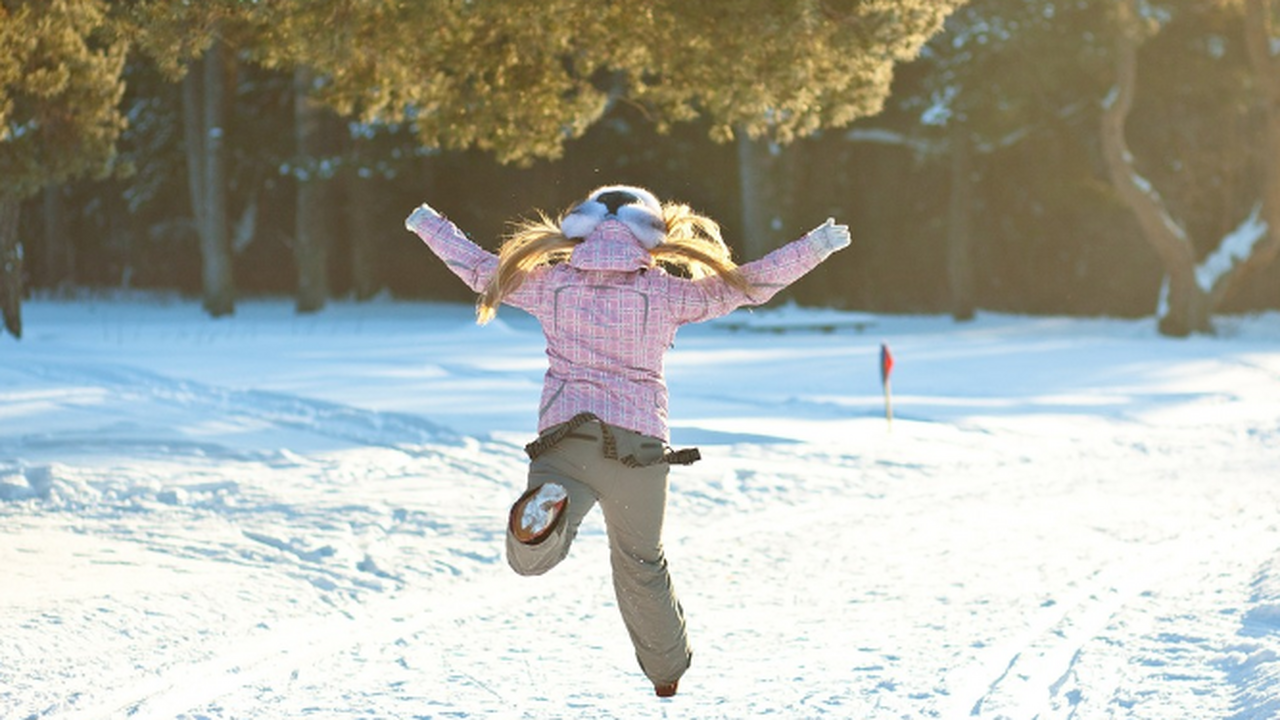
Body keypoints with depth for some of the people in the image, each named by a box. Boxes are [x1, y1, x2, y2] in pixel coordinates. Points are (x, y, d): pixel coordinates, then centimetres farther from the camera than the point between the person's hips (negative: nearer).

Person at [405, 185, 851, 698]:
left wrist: (430, 226, 34)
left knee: (529, 559, -8)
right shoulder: (665, 289, 1)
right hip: (639, 445, 1)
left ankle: (547, 503, -40)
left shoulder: (552, 282, 4)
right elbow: (747, 285, 4)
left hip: (563, 437, -1)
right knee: (641, 562, 20)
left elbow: (482, 269, 17)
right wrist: (815, 247, 13)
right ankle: (668, 675, 29)